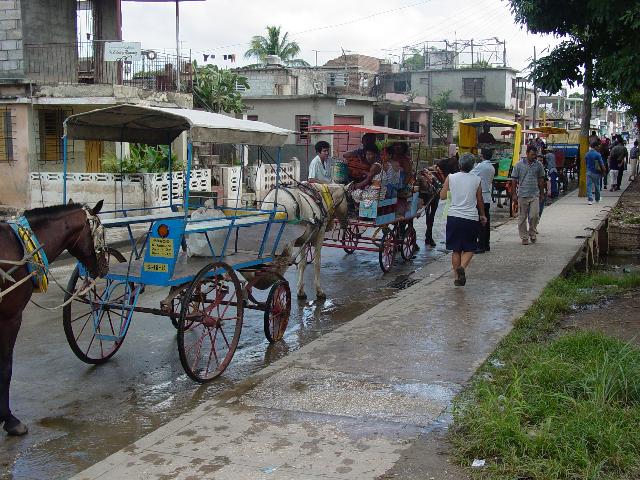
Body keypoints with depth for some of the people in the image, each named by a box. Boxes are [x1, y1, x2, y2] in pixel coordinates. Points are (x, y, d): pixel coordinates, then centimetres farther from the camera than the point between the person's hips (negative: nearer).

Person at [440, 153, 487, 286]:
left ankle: (458, 277, 13)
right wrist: (482, 215, 21)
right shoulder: (476, 180, -1)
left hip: (454, 216, 1)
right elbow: (480, 200, 7)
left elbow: (442, 196, 3)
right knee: (470, 248, 11)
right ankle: (462, 267, -15)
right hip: (471, 218, -1)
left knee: (456, 250, 11)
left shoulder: (451, 178, -2)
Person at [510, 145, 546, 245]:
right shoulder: (519, 165, 1)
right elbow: (514, 180, 3)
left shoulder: (539, 165, 7)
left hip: (535, 195, 1)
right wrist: (514, 194, -2)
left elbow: (541, 180, 14)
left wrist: (542, 193, 14)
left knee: (534, 215, -7)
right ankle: (524, 237, 14)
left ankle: (532, 233, 17)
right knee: (522, 218, 3)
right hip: (522, 195, -1)